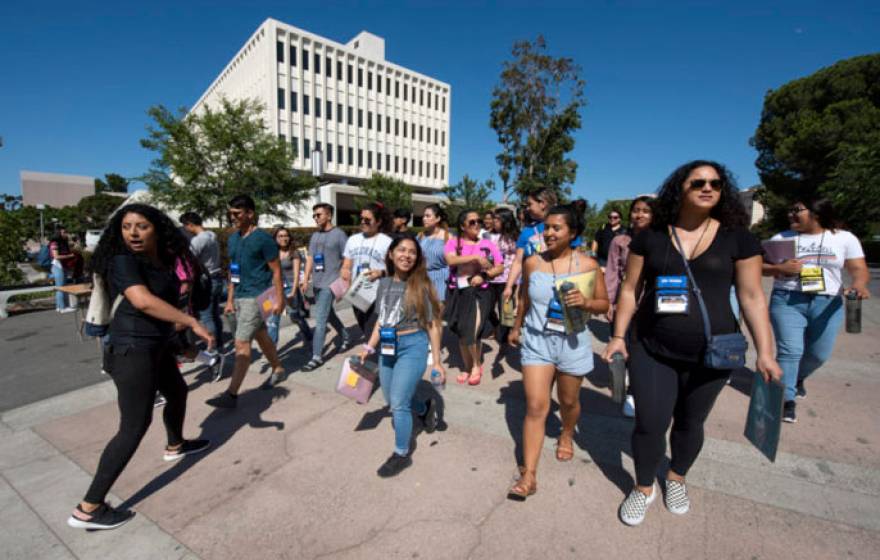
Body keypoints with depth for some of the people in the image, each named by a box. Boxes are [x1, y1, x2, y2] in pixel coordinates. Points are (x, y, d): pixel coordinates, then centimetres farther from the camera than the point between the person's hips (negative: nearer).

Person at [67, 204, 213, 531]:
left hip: (156, 346, 9)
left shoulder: (162, 260, 7)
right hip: (133, 351, -9)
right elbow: (143, 301, -34)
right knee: (134, 427, -6)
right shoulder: (123, 261, -19)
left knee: (177, 393, 27)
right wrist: (193, 323, -33)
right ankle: (87, 509, 7)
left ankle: (175, 446, 51)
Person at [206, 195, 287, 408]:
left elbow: (276, 271, -11)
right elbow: (232, 271, 16)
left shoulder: (263, 238, -11)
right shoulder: (232, 239, 10)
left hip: (256, 297, -8)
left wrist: (279, 299, -13)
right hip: (239, 297, 8)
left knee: (241, 343, -8)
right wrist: (229, 299, 14)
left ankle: (232, 394, -1)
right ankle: (278, 370, 35)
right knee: (261, 336, 18)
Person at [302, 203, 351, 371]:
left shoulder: (339, 234, -8)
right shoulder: (314, 236, 12)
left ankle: (317, 356, 0)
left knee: (320, 320, -8)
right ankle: (346, 339, 39)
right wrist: (306, 278, 8)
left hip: (330, 283, -7)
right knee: (329, 315, 19)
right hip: (316, 283, 7)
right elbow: (310, 258, 15)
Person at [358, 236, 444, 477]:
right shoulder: (384, 283, 4)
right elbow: (381, 319, 12)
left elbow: (432, 325, -8)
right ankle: (426, 408, 47)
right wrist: (369, 347, 9)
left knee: (398, 403, -4)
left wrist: (437, 361, -9)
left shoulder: (421, 285, -11)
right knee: (391, 400, 18)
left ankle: (402, 454, 20)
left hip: (412, 346, -6)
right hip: (387, 346, 6)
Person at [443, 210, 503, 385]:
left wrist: (484, 276, -13)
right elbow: (450, 260, -19)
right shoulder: (454, 242, 0)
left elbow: (500, 267, 4)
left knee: (472, 332, -12)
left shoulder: (487, 244, 2)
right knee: (462, 333, 12)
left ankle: (477, 365, 16)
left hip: (479, 292, -1)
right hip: (458, 293, 2)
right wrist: (476, 257, -22)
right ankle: (467, 367, 33)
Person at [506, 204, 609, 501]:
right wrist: (516, 327, 22)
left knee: (568, 401, 20)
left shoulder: (588, 264, -8)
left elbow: (604, 304, -1)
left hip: (572, 343, 0)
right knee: (536, 407, -3)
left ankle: (567, 435, 53)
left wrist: (585, 302, -23)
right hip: (536, 342, 0)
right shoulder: (532, 262, -3)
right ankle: (528, 475, 6)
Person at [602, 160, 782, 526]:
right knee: (649, 425, 2)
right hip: (651, 351, 0)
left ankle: (676, 478, 46)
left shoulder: (738, 239, -2)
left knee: (690, 423, 18)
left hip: (711, 355, 1)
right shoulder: (650, 237, -3)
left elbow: (752, 296, 0)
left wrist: (765, 352, -4)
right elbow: (630, 289, 1)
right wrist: (618, 335, -1)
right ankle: (644, 488, 29)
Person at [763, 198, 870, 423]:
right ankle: (786, 400, -3)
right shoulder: (781, 238, 5)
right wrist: (780, 268, -15)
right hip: (787, 301, -1)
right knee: (790, 350, -10)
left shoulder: (845, 238, 6)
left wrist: (859, 284, -20)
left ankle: (798, 377, 40)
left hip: (827, 304, 2)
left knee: (819, 354, 9)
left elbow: (859, 269, 1)